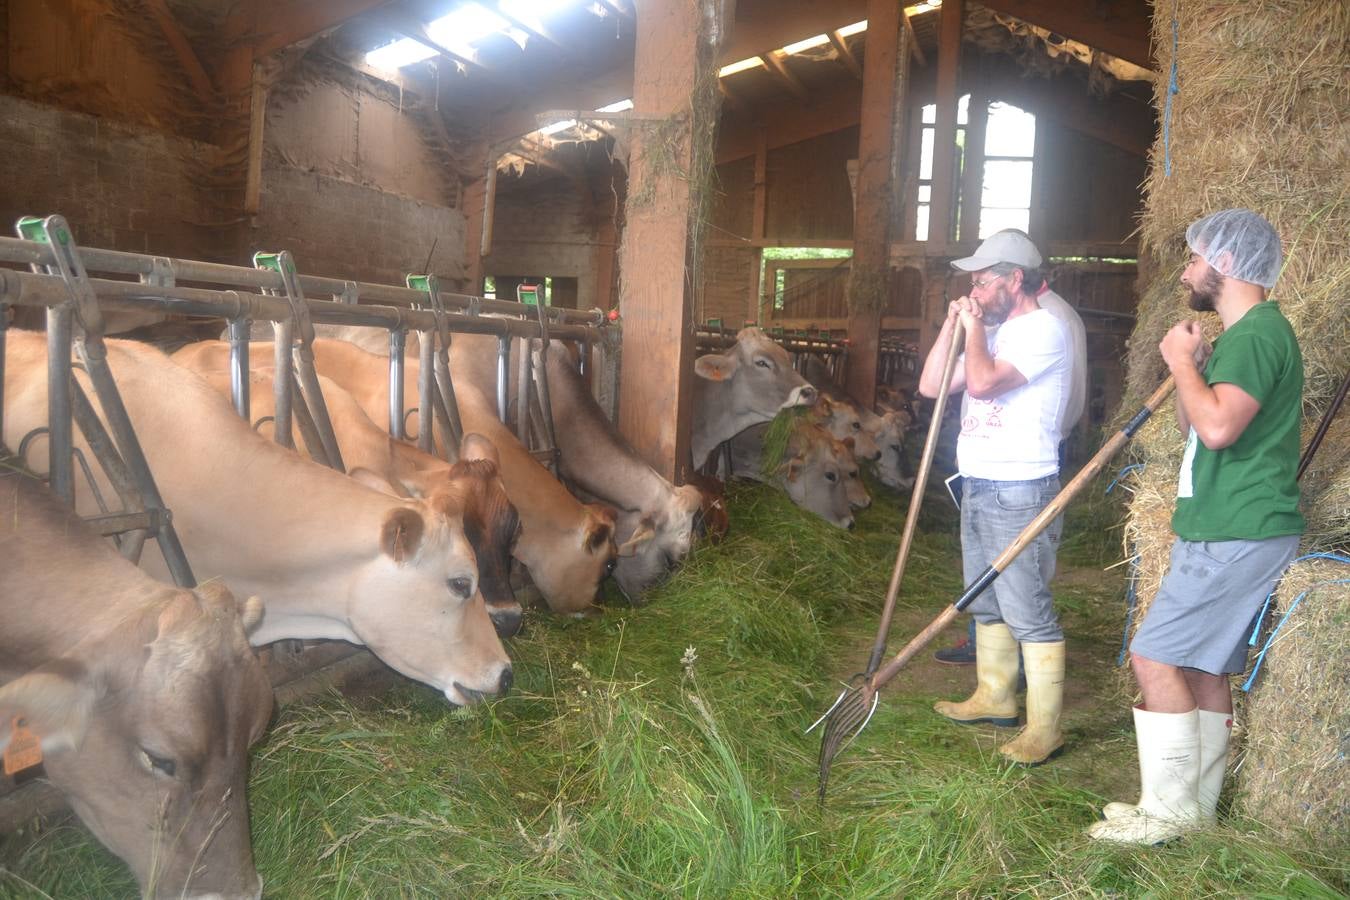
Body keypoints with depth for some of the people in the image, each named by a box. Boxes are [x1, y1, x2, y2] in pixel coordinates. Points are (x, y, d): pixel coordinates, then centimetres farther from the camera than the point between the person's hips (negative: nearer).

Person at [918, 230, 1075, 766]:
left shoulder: (1044, 329, -12)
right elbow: (931, 386, 13)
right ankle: (995, 697, 32)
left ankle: (1044, 728, 2)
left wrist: (975, 326, -10)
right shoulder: (996, 334, 17)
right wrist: (953, 323, 7)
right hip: (978, 487, 10)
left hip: (1018, 494, -10)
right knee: (987, 604, 18)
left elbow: (982, 382, -27)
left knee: (1028, 613, -6)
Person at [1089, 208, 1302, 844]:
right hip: (1221, 532, 10)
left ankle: (1169, 808, 1)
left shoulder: (1258, 331, -14)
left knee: (1155, 656, -9)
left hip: (1237, 537, -10)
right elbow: (1195, 429, 22)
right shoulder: (1244, 334, 18)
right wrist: (1191, 366, 8)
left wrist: (1182, 362, -13)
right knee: (1201, 666, 13)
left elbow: (1218, 427, -28)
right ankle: (1196, 803, 22)